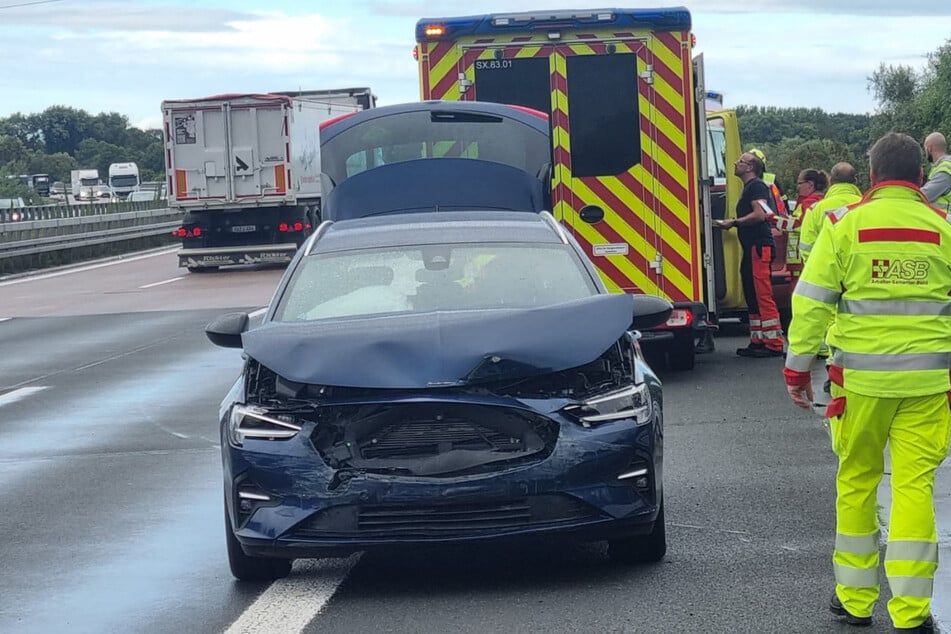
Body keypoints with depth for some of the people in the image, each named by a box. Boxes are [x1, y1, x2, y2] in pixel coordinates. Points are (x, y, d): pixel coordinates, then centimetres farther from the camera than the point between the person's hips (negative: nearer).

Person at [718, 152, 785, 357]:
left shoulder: (757, 186, -8)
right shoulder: (749, 188, 23)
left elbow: (760, 214, -20)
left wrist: (734, 222, -13)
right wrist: (733, 223, 18)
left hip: (759, 247, -11)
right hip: (751, 248, 11)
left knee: (763, 295, -12)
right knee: (752, 296, 12)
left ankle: (774, 344, -13)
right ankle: (757, 342, 15)